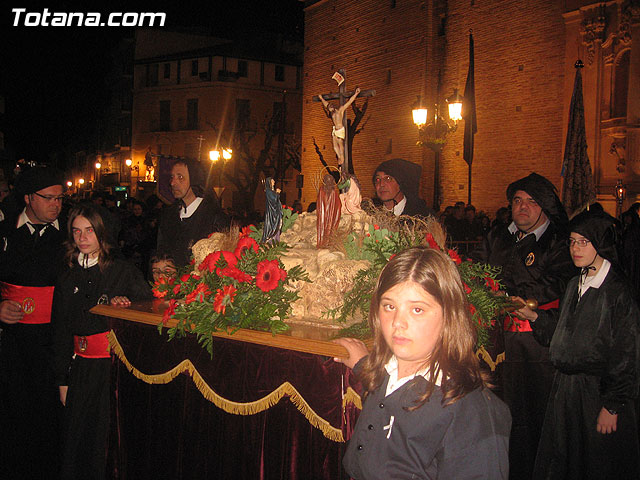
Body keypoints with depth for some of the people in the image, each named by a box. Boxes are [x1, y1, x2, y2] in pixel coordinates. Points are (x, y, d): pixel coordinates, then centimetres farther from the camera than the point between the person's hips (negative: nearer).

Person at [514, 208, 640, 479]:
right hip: (566, 387, 7)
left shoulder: (617, 292, -15)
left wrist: (612, 406, -14)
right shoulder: (576, 285, 8)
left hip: (598, 391, -7)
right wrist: (533, 317, 2)